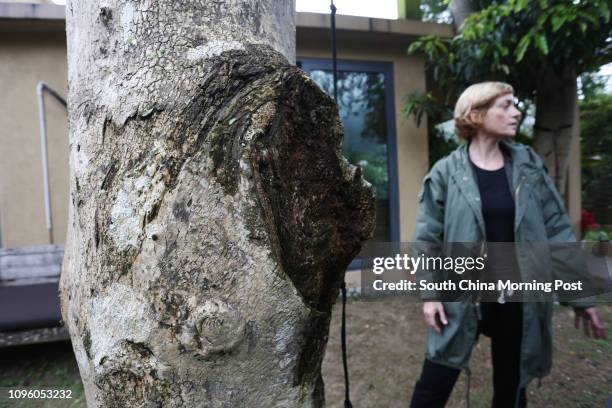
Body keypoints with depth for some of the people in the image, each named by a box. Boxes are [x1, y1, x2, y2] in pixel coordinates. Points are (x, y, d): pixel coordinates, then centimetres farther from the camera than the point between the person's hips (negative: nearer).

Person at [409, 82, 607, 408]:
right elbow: (428, 237, -6)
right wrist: (429, 293, -10)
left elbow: (556, 228, 4)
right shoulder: (446, 171, -8)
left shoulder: (528, 163, 2)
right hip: (462, 296, -3)